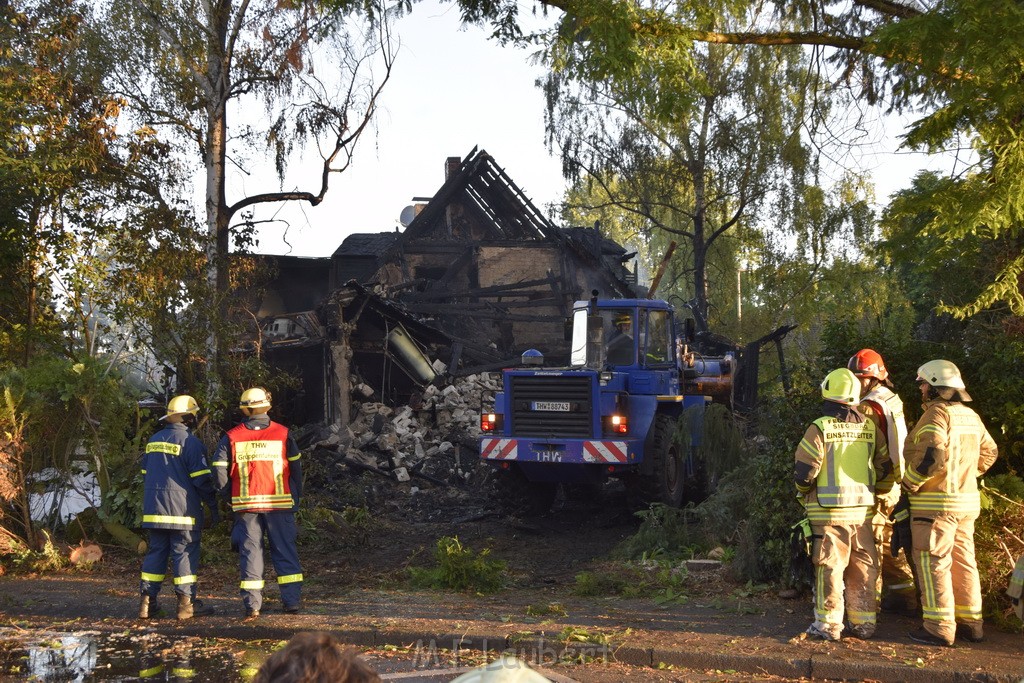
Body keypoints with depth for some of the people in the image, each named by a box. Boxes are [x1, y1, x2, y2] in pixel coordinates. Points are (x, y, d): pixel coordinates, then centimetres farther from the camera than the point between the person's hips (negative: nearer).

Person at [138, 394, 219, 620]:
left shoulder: (154, 440, 14)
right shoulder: (190, 442, -9)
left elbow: (145, 474, 21)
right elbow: (202, 478, -10)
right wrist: (213, 506, -2)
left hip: (154, 508, 7)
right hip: (182, 509, -6)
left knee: (156, 551, 11)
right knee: (185, 553, -2)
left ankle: (147, 601, 10)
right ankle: (186, 603, -3)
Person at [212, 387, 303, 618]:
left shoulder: (231, 437, 0)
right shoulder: (282, 434, 0)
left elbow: (220, 470, -2)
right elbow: (296, 468, 4)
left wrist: (230, 496, 10)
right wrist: (295, 497, 13)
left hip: (246, 504, 0)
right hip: (280, 503, 0)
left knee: (250, 551, 5)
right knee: (286, 551, 6)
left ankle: (252, 604, 4)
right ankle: (292, 600, 6)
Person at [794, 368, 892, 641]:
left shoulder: (819, 428, -10)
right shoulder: (869, 428, 4)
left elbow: (804, 472, -12)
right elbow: (885, 467, 11)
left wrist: (804, 492, 8)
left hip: (828, 510, -4)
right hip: (863, 509, 4)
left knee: (829, 567, 1)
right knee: (863, 568, 12)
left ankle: (828, 624, 3)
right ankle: (864, 623, 18)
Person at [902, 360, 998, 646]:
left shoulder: (936, 414, -15)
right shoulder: (971, 416, 12)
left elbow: (931, 455, -28)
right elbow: (989, 452, 23)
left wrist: (909, 483, -15)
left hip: (935, 503, -9)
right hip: (967, 502, 9)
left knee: (933, 563, -3)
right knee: (964, 562, 15)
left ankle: (939, 628, -2)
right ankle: (970, 622, 21)